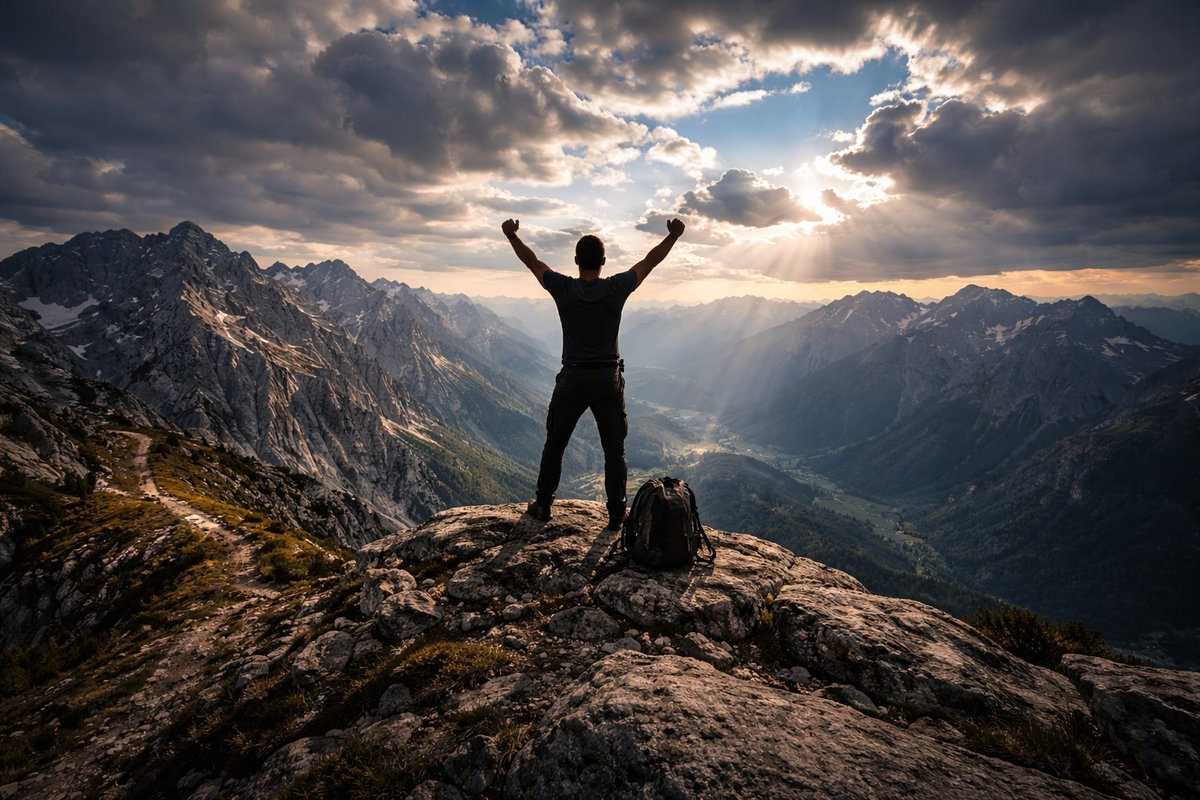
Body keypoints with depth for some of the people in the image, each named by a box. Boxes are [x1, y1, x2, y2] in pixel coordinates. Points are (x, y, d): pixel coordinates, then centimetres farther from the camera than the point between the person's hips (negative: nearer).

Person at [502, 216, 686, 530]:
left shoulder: (563, 289, -8)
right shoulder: (616, 289, -7)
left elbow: (532, 262, 7)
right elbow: (650, 261, 5)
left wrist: (512, 236, 20)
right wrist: (673, 235, 16)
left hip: (572, 379, 0)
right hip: (609, 379, 0)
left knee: (554, 444, 16)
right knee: (614, 449, 8)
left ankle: (542, 505, 25)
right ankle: (616, 515, 12)